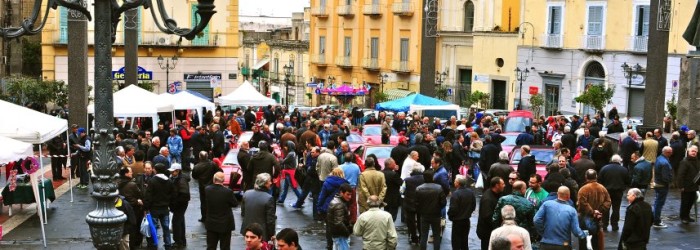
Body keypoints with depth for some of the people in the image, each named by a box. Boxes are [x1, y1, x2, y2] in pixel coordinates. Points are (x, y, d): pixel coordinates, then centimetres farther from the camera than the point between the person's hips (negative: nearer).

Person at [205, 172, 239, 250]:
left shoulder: (207, 190, -12)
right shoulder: (228, 192, -22)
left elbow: (205, 204, 4)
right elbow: (235, 204, -9)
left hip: (211, 224, 3)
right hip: (225, 224, -3)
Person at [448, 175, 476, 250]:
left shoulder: (456, 194, -24)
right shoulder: (470, 192, -2)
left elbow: (453, 209, -23)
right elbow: (473, 206, 7)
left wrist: (449, 215, -4)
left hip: (457, 221, -6)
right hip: (467, 220, 6)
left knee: (456, 241, 4)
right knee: (465, 241, 19)